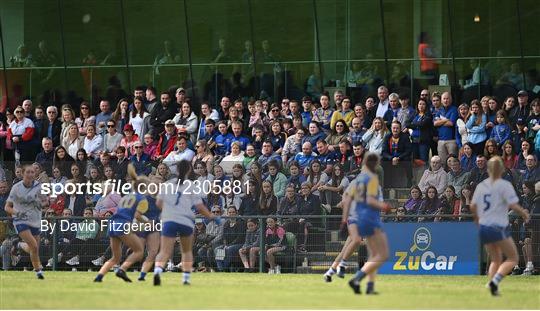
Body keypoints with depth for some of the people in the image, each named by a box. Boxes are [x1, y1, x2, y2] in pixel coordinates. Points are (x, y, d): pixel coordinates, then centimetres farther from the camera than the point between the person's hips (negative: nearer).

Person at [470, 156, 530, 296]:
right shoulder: (504, 185, -8)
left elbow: (473, 206, 10)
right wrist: (524, 213, 4)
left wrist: (477, 217, 29)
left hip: (484, 227, 6)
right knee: (512, 259, 3)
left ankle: (492, 285, 3)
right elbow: (513, 205, -15)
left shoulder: (481, 185, 8)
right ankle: (495, 280, -19)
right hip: (498, 228, -6)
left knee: (496, 260, 19)